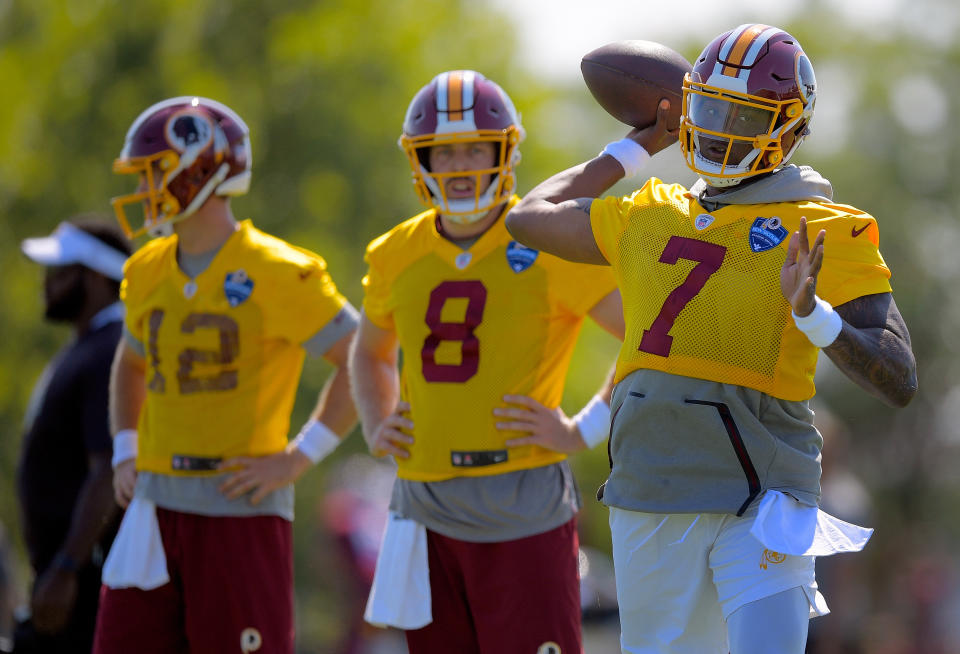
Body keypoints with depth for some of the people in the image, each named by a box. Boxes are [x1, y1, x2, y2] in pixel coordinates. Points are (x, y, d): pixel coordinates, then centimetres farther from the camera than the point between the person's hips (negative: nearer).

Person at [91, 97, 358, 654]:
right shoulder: (148, 273, 11)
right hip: (157, 504, 6)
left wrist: (299, 458, -12)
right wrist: (125, 455, 16)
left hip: (241, 508, -6)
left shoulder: (277, 276, -10)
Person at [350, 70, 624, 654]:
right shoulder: (398, 255, 10)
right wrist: (377, 428, 14)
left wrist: (584, 431, -9)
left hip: (521, 503, -5)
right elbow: (371, 352, 31)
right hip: (425, 506, 5)